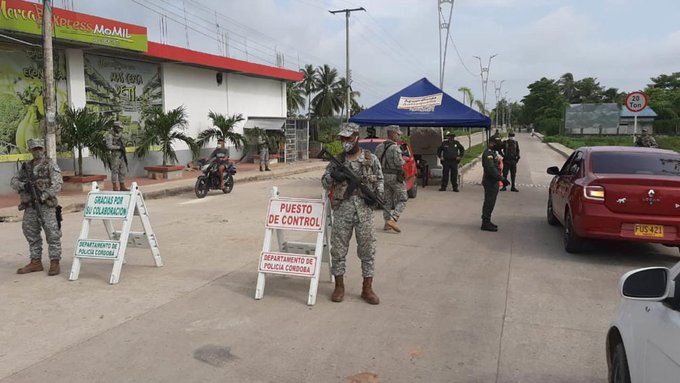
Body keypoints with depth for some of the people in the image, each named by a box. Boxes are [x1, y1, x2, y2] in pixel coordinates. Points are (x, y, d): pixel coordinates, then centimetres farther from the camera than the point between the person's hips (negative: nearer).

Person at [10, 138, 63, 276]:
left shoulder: (50, 164, -1)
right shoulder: (26, 166, 16)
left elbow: (57, 183, -11)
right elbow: (13, 181, 16)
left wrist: (44, 195, -21)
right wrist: (22, 185, -7)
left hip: (46, 205, -6)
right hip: (30, 206, 6)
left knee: (52, 233, -7)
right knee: (31, 234, 11)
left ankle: (54, 263, -3)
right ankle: (36, 262, 21)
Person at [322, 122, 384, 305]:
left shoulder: (371, 158, 3)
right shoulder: (337, 160, 6)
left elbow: (379, 179, 12)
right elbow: (325, 183, 9)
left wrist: (377, 194, -7)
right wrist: (333, 177, -13)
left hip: (364, 209, -1)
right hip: (342, 209, 1)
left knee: (367, 249, 4)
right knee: (338, 249, 5)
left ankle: (367, 289, 15)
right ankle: (339, 287, 20)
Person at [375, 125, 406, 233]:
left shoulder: (379, 146, 7)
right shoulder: (395, 147, -17)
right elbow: (399, 163, -22)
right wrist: (403, 161, -2)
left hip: (383, 175, 7)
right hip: (395, 176, -7)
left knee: (387, 200, 14)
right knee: (403, 199, 1)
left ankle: (387, 222, 16)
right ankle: (392, 219, -12)